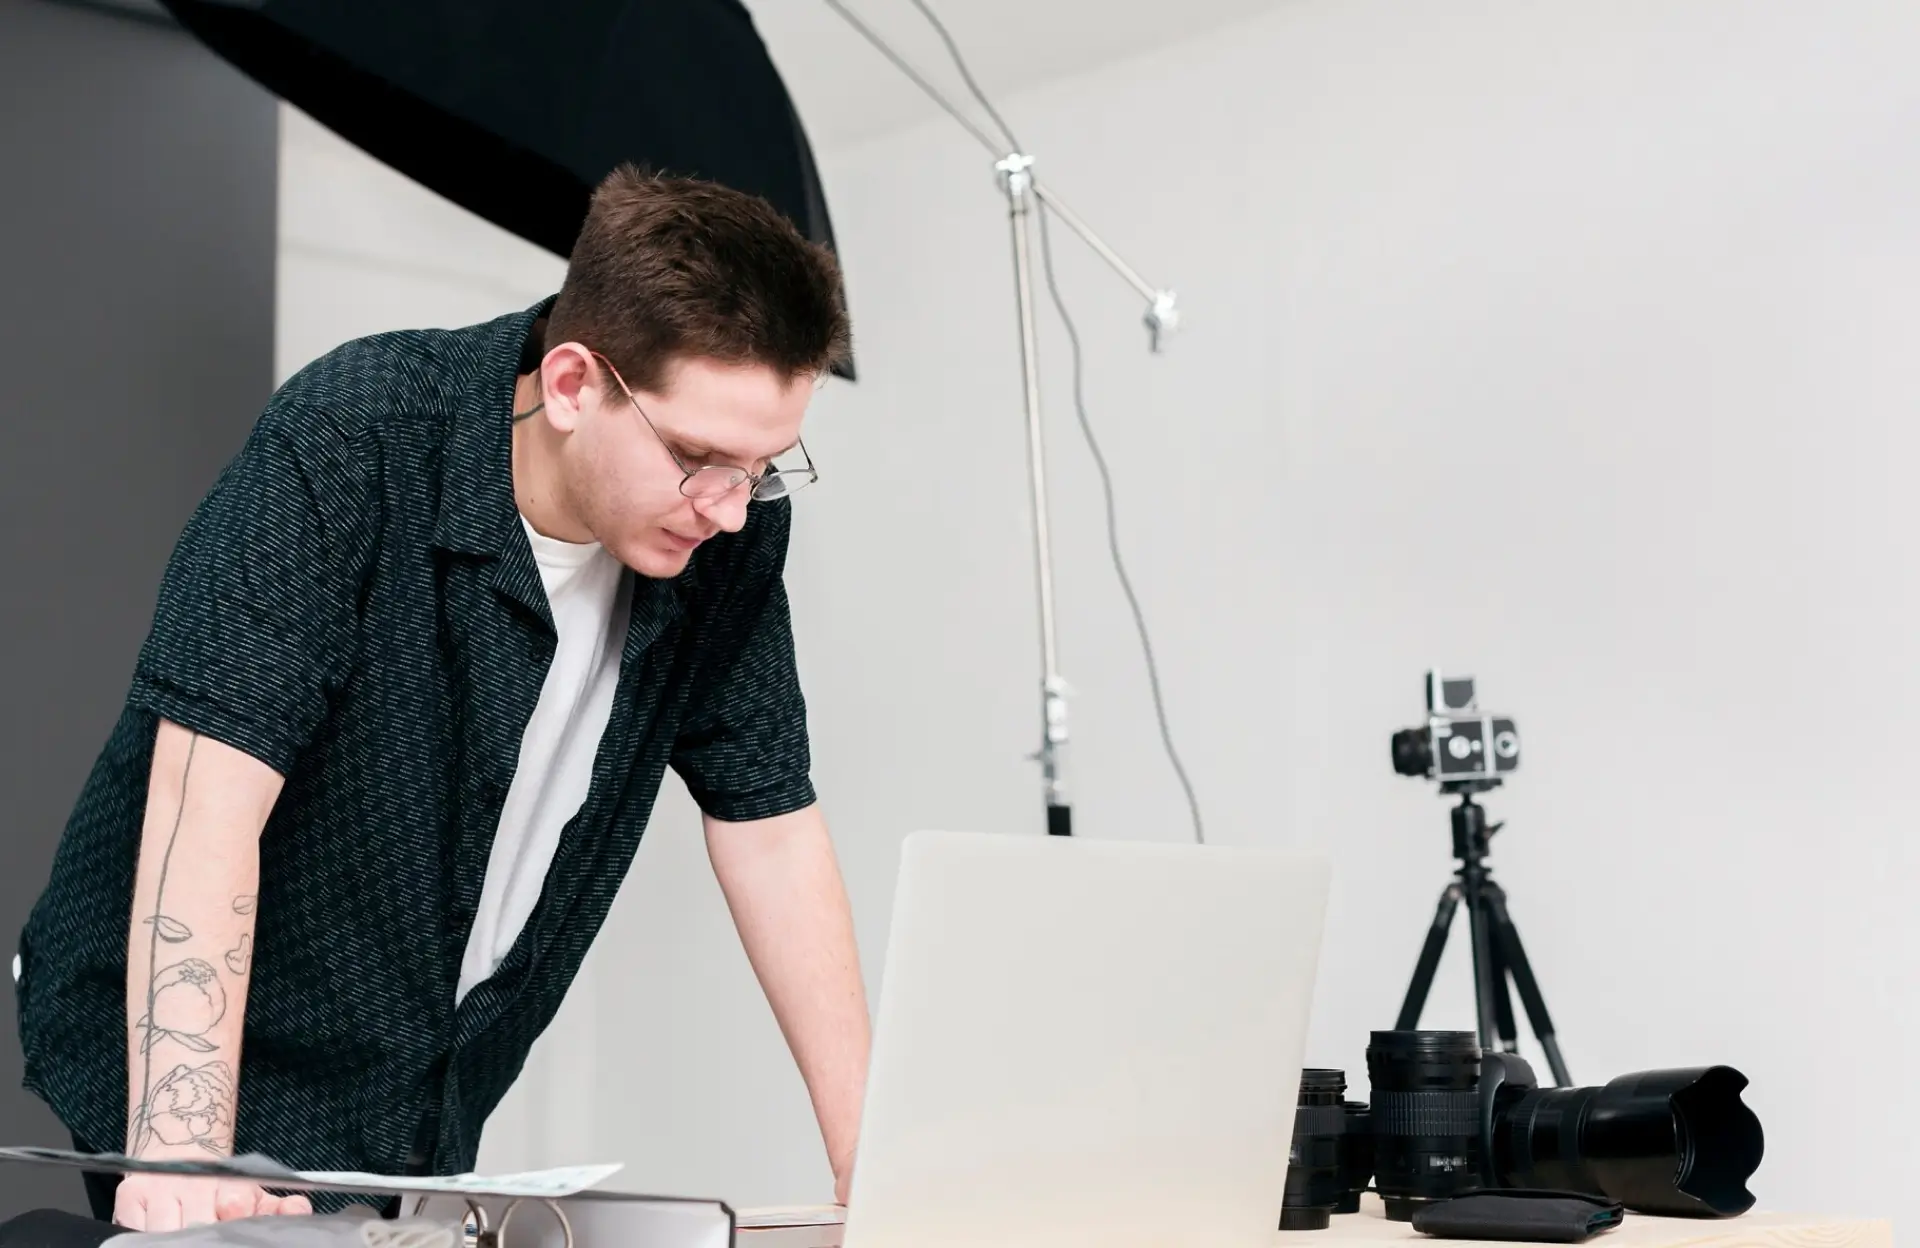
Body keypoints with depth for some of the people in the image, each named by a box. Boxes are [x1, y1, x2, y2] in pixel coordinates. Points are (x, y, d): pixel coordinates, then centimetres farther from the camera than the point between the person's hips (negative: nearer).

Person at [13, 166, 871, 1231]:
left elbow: (771, 829, -4)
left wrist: (869, 1160, -8)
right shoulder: (347, 446, -23)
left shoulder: (730, 527, -9)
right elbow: (209, 800, -29)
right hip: (189, 1061, -4)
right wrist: (181, 1159, -37)